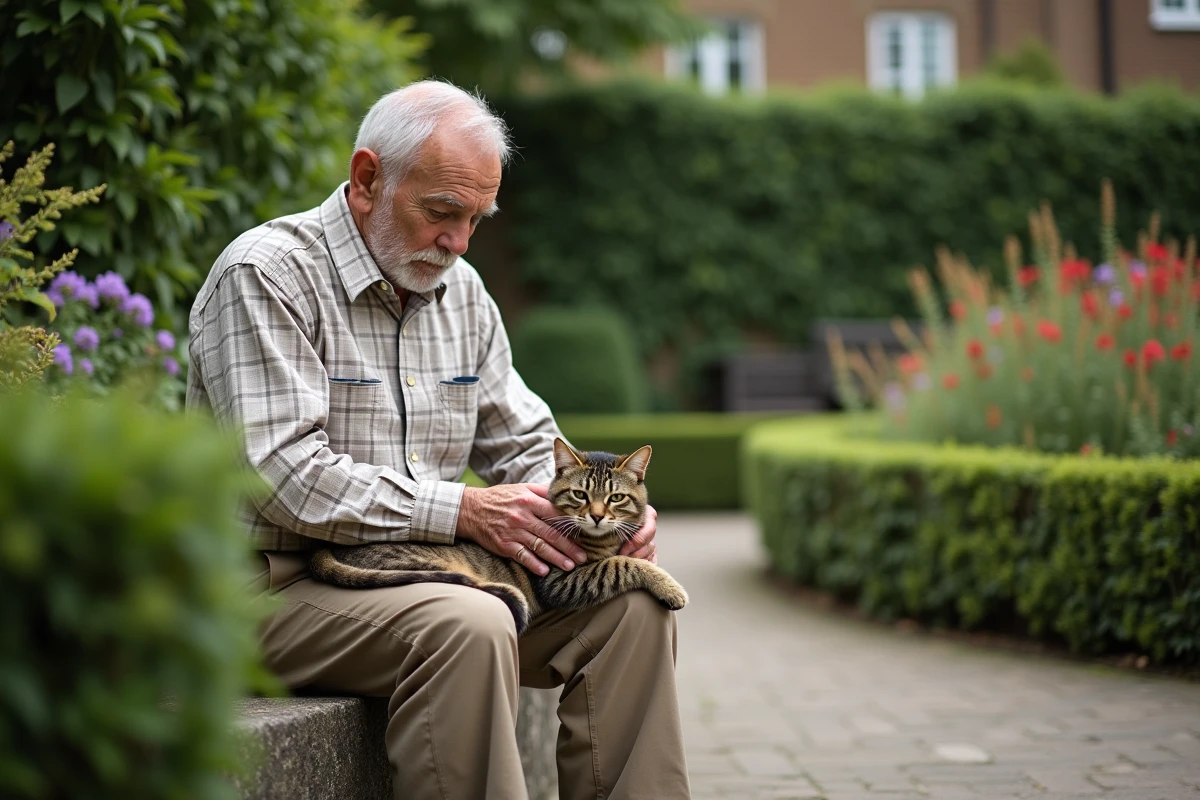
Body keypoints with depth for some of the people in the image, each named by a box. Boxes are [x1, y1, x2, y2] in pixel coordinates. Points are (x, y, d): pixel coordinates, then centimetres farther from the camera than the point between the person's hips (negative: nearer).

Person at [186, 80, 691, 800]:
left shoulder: (461, 290, 13)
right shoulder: (267, 275, -11)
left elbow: (527, 444, 19)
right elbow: (281, 475, -21)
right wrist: (461, 511, -22)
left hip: (434, 572, 7)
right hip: (285, 587, -7)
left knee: (632, 602, -11)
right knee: (469, 626, -35)